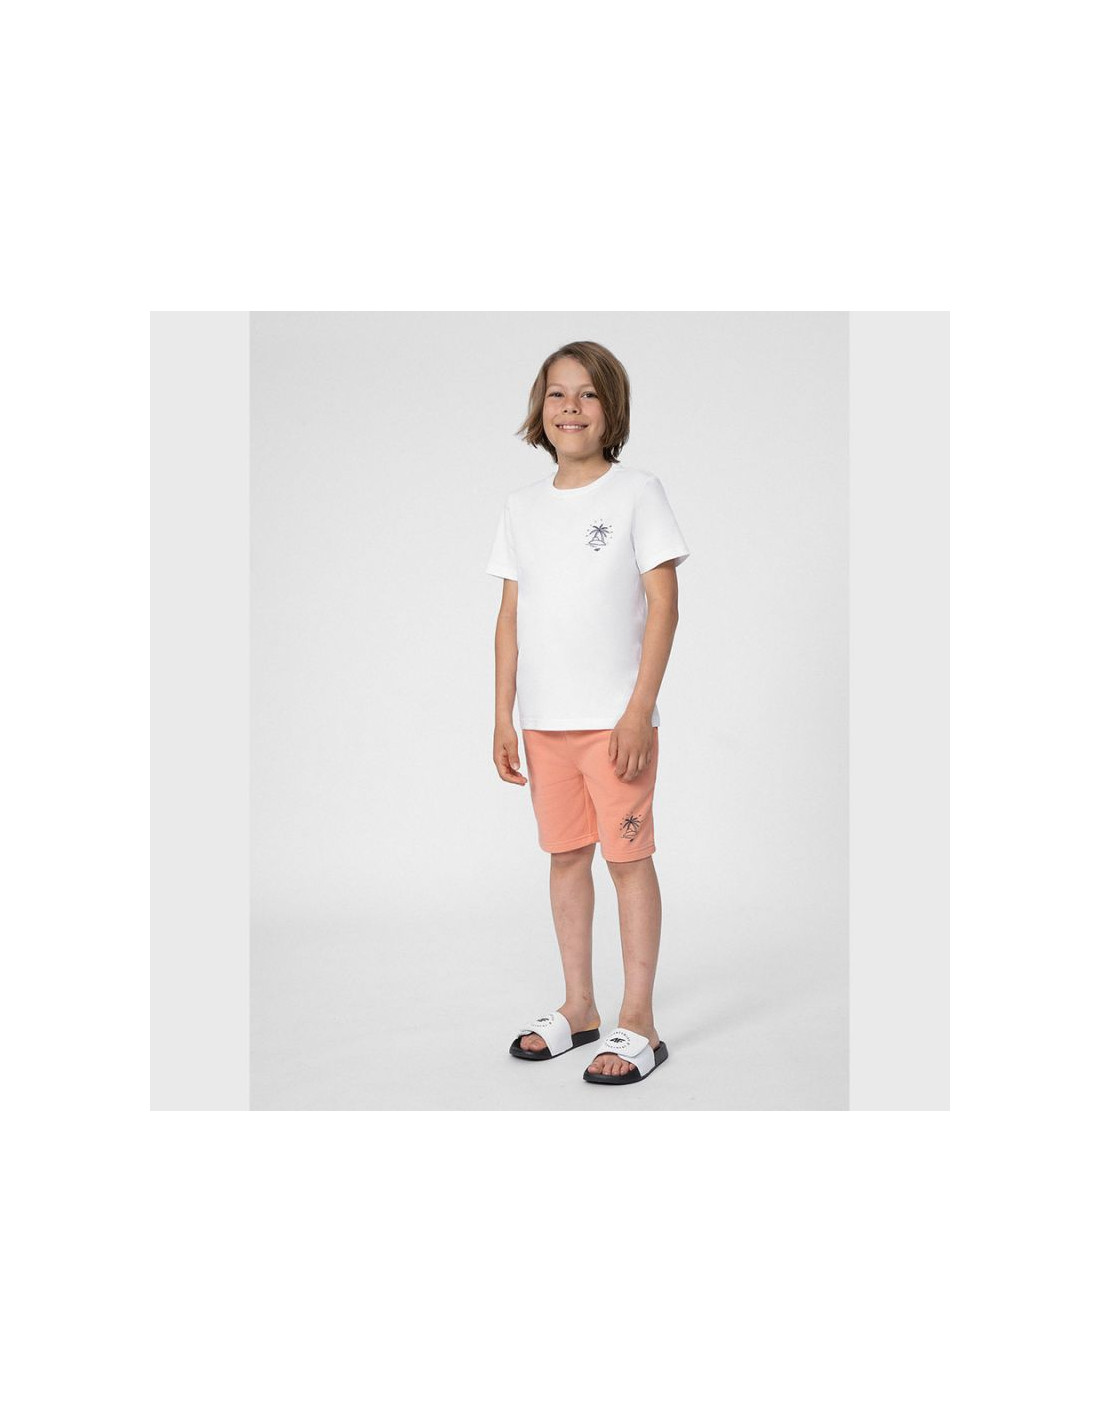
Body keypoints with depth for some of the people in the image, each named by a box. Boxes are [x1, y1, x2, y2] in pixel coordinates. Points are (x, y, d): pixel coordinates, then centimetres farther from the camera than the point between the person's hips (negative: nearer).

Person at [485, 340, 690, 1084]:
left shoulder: (637, 492, -3)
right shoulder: (523, 506, 10)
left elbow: (663, 605, -8)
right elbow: (511, 616, 11)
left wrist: (639, 709, -14)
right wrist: (504, 715, 6)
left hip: (615, 716, -5)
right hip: (545, 719, 5)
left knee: (628, 855, -1)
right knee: (566, 855, 12)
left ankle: (638, 1023, 8)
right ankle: (578, 1007, 25)